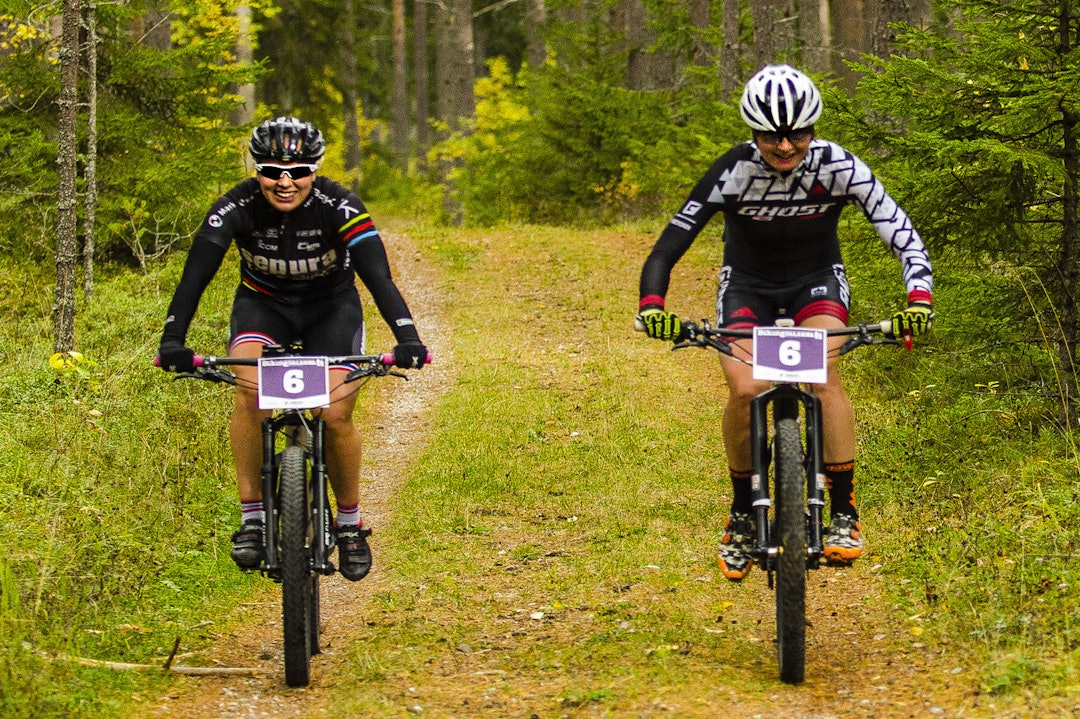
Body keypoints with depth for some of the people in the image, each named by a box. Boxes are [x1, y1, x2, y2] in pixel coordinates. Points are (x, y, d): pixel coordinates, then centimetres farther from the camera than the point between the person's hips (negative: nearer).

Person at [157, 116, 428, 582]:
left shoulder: (339, 207, -27)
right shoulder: (236, 208, -25)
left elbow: (377, 276, -35)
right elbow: (195, 275, -31)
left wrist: (407, 338, -50)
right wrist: (172, 340, -46)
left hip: (331, 308, 0)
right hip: (262, 304, 0)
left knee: (336, 416, -15)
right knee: (250, 392, -28)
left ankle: (350, 523, 10)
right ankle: (252, 518, -20)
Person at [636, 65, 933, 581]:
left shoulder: (837, 167, -24)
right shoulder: (733, 172, -25)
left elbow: (900, 233, -27)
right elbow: (671, 242, -26)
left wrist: (919, 299, -43)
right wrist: (651, 305, -42)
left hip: (817, 280, 0)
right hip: (747, 284, 0)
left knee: (825, 379, -26)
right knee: (745, 390, -22)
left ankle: (844, 514, -18)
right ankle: (742, 514, 0)